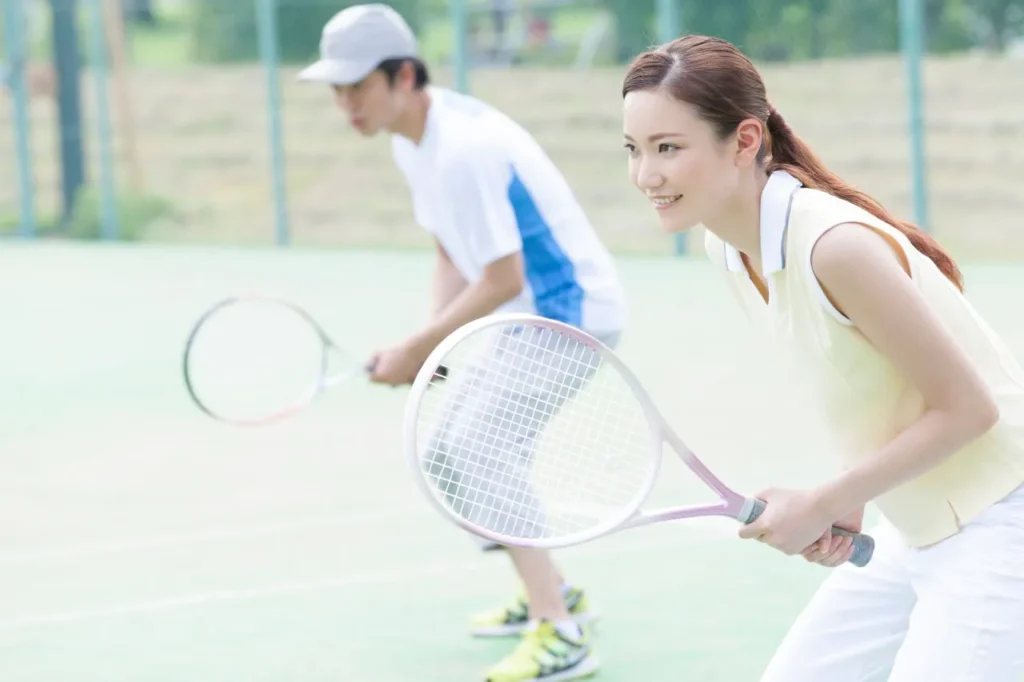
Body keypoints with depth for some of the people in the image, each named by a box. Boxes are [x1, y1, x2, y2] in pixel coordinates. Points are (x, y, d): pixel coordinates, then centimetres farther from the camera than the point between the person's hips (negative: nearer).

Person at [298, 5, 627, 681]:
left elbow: (502, 278, -26)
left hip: (570, 311, -11)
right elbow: (453, 253, 12)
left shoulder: (464, 151, -27)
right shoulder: (412, 139, 5)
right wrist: (434, 342, -3)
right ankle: (552, 593, 32)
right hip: (524, 314, 11)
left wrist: (417, 348, -18)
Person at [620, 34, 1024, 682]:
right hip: (911, 533, 9)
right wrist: (846, 501, -1)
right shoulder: (728, 249, 0)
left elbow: (965, 407, -21)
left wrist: (822, 503, -16)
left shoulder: (836, 245, -27)